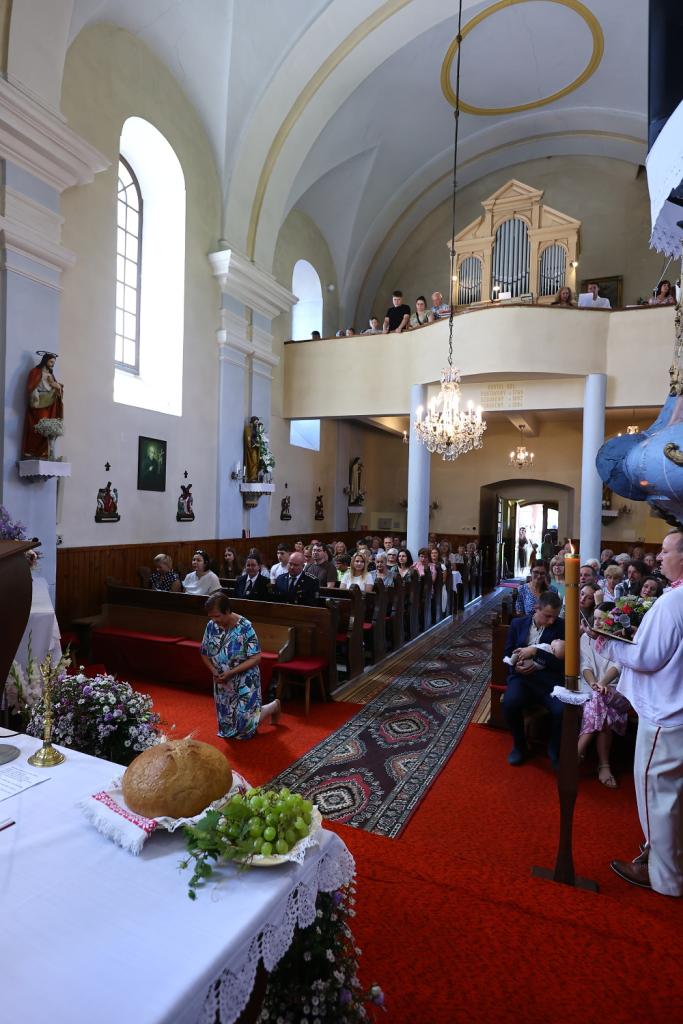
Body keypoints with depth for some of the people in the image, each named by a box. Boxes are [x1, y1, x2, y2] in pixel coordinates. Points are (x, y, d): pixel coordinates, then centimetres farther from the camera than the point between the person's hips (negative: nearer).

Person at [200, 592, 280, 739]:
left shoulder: (244, 627, -24)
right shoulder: (211, 625, -8)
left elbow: (256, 658, -22)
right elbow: (204, 653, 5)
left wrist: (231, 672, -26)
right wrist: (213, 670, -12)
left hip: (244, 682, -6)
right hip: (222, 683, 6)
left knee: (246, 721, -3)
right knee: (228, 726, 14)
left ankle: (274, 706, 24)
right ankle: (256, 707, 40)